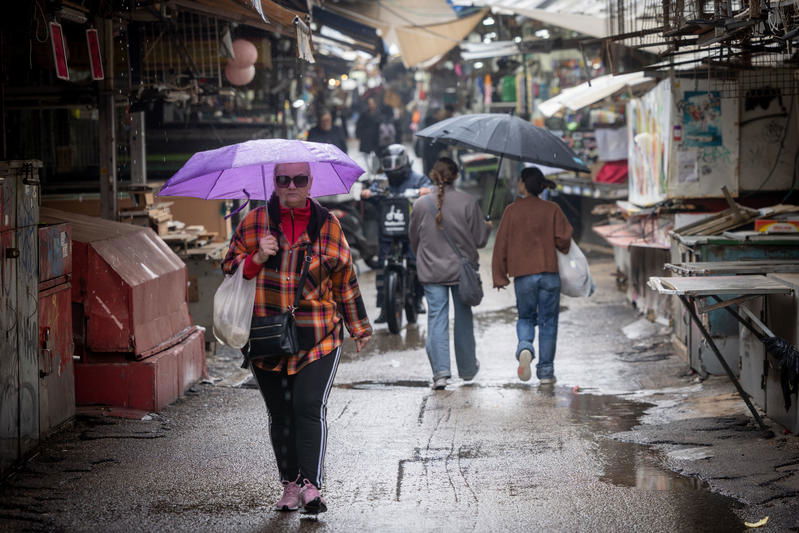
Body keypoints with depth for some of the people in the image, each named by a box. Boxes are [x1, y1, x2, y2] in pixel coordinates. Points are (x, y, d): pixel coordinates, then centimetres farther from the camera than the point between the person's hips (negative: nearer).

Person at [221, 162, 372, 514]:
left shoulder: (327, 225, 6)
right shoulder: (254, 223, 5)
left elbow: (344, 277, 14)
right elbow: (230, 268, 8)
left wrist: (359, 327, 16)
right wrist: (257, 258, -12)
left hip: (318, 339, -1)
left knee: (309, 408, -13)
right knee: (280, 415, 6)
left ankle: (311, 485, -14)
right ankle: (290, 485, 15)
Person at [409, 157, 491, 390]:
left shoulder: (421, 205, -5)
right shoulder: (468, 202, -10)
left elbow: (414, 240, 7)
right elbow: (480, 238, -4)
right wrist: (487, 227, 18)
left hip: (431, 272, 0)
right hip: (462, 270, 0)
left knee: (437, 319, 1)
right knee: (463, 318, 15)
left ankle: (440, 372, -12)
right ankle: (468, 368, 28)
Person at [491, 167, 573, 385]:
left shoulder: (512, 210, 1)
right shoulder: (552, 209, 1)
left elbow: (501, 244, 1)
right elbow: (563, 240, -5)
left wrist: (499, 276, 7)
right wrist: (563, 249, 19)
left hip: (523, 276, 0)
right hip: (549, 273, 0)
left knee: (526, 317, 16)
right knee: (548, 322, 7)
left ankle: (525, 347, -15)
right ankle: (546, 371, 6)